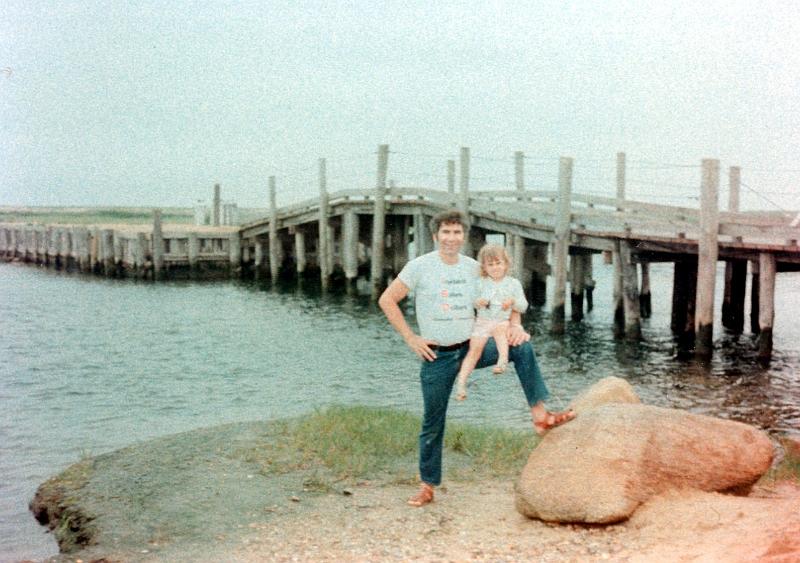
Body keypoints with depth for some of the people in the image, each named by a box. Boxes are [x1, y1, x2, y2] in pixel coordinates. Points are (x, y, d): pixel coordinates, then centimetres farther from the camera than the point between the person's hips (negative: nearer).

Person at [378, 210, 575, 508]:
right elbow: (387, 300, -6)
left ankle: (539, 415, -16)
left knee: (522, 347, -18)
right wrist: (410, 338, -9)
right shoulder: (420, 266, -9)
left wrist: (515, 325, -7)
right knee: (432, 424, 4)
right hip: (437, 357, -3)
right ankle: (427, 486, 19)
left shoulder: (474, 268, 2)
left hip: (472, 348, 3)